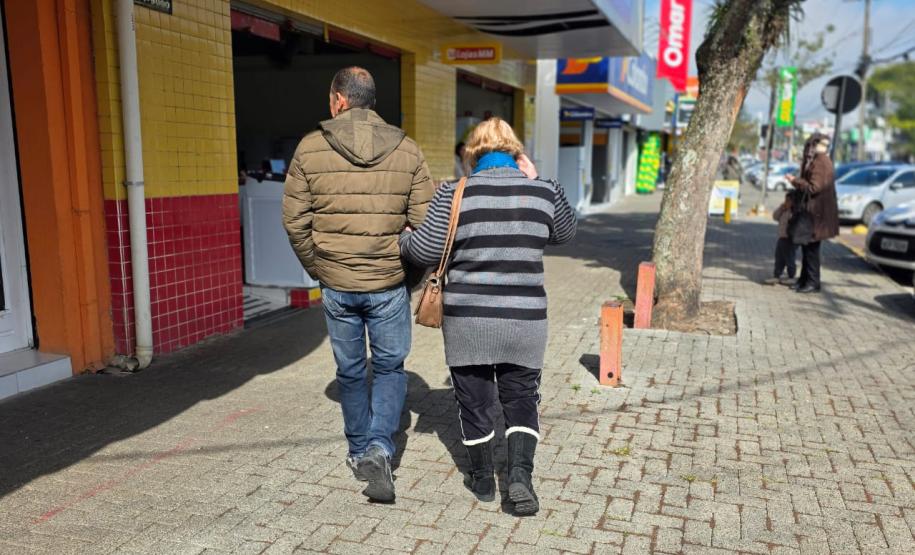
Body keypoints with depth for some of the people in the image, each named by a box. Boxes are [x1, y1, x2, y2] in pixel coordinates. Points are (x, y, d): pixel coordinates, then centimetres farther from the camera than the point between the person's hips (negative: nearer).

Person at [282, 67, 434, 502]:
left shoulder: (310, 148, -3)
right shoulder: (407, 150, -3)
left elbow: (294, 221, -2)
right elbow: (424, 222, -4)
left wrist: (317, 268, 11)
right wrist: (407, 271, 9)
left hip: (336, 284, 1)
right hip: (389, 284, 0)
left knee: (351, 372, 18)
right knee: (390, 368, 16)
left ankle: (359, 451, 32)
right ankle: (378, 448, -1)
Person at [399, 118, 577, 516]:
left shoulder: (456, 194, -7)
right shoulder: (543, 192, 1)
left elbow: (425, 251, -6)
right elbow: (565, 232, 20)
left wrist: (403, 238, 16)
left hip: (468, 318, -1)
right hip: (524, 319, 2)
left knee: (474, 400, 14)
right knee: (521, 398, 17)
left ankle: (483, 481, 28)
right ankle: (520, 473, 2)